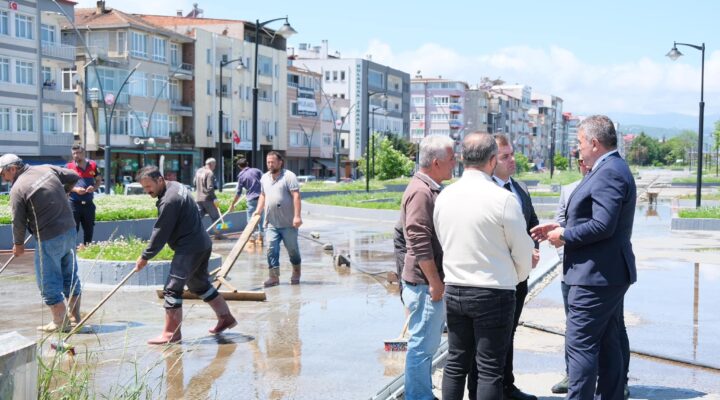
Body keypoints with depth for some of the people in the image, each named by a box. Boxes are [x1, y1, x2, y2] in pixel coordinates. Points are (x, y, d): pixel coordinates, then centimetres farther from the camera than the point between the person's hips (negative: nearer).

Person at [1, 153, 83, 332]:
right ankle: (75, 316, 27)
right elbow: (74, 177, 15)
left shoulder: (17, 189, -13)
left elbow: (18, 222, -9)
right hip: (70, 231, 7)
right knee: (70, 275, 18)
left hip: (49, 239, -7)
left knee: (49, 281, 4)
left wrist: (18, 244, 7)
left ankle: (60, 322, 9)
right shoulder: (48, 169, 4)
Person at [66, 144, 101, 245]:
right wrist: (75, 189, -17)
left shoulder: (93, 165, 5)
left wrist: (94, 188, -7)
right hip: (74, 203, -3)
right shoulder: (68, 167, -2)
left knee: (89, 229, 11)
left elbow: (99, 180, 15)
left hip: (88, 203, 3)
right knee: (73, 229, -3)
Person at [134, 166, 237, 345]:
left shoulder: (169, 201, -22)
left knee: (172, 289, -8)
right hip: (202, 244, 11)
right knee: (200, 284, 23)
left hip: (189, 249, -11)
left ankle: (171, 333, -5)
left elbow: (160, 233, -18)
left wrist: (145, 257, -9)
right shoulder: (175, 186, 10)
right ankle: (226, 318, 31)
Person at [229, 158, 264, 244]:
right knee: (260, 217, 13)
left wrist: (232, 204, 14)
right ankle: (260, 237, 17)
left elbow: (238, 193, 4)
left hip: (252, 199, -3)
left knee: (250, 220, 6)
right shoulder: (256, 170, 4)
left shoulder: (241, 176, 0)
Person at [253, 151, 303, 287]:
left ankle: (296, 273, 27)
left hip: (288, 223, -5)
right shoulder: (264, 178, 13)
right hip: (271, 223, 5)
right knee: (271, 249, -4)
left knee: (292, 248, 7)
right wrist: (258, 210, 10)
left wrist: (297, 216, -22)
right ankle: (274, 277, 0)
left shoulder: (289, 176, -8)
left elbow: (296, 196, -14)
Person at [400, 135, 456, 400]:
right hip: (426, 283, -10)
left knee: (427, 343, 18)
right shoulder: (421, 192, -17)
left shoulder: (432, 189, 15)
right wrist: (435, 283, -20)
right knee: (422, 344, -3)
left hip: (432, 281, 10)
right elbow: (420, 242, -23)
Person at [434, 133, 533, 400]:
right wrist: (518, 278, 12)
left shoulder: (444, 196, 0)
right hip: (494, 293, -5)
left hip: (454, 290, 5)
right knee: (490, 370, 3)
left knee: (456, 364, 15)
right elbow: (522, 251, -7)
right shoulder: (502, 198, -16)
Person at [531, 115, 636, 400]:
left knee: (580, 345, -8)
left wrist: (565, 235, -13)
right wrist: (562, 227, 10)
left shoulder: (608, 173, -18)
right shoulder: (613, 169, 15)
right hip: (610, 274, 11)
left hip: (595, 277, -11)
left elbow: (602, 225, -25)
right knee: (607, 345, 16)